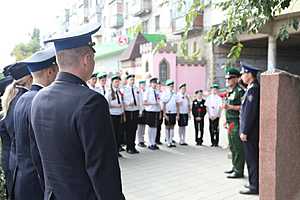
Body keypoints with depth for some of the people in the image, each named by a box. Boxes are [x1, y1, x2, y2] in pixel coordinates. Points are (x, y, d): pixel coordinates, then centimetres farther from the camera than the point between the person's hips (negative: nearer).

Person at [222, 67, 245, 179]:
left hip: (237, 123, -10)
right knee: (232, 147, 16)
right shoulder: (229, 92, 17)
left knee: (238, 148, -4)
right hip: (230, 124, 10)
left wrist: (230, 107, -23)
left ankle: (239, 171, 2)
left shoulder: (239, 91, -12)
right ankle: (235, 167, 27)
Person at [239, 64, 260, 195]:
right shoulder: (252, 88, 14)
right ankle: (255, 183, 26)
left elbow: (250, 111, -21)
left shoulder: (253, 88, -16)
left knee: (252, 159, -2)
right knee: (253, 158, 16)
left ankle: (254, 187, 5)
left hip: (250, 131, -10)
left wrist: (244, 131, -20)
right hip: (252, 131, 10)